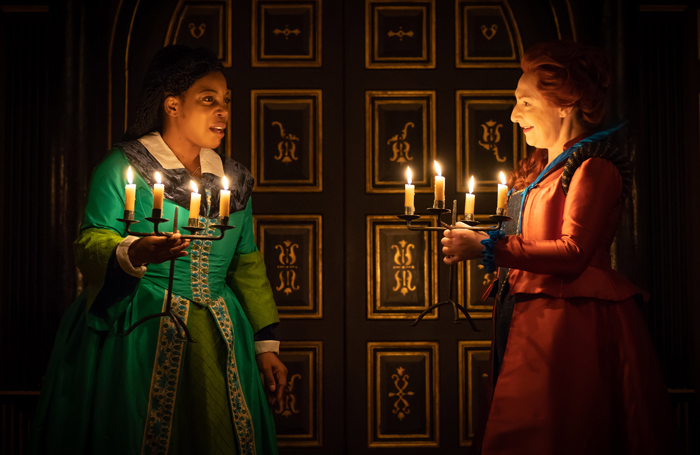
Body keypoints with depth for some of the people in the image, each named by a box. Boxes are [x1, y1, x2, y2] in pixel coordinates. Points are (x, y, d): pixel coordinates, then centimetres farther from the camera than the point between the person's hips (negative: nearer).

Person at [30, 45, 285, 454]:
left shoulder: (235, 179, 13)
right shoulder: (122, 166, -2)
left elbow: (248, 267, 15)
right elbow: (91, 244, -8)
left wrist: (266, 345, 10)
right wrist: (135, 254, -31)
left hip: (218, 340, 5)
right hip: (136, 333, -4)